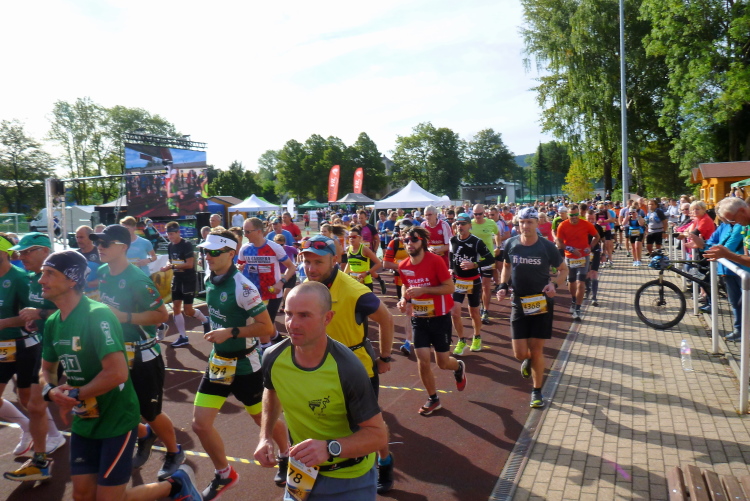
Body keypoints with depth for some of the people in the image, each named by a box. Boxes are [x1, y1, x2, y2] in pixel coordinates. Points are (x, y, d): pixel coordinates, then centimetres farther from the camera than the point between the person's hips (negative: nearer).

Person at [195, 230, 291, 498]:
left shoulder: (242, 287, -25)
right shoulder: (209, 280, 0)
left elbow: (267, 328, -25)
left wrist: (230, 332, -28)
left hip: (244, 363, -7)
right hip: (218, 360, 7)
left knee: (263, 418, 14)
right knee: (200, 423, 4)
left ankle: (286, 455, 43)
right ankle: (224, 474, 27)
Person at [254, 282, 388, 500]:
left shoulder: (347, 369, -30)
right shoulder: (273, 358, -16)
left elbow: (378, 435, -23)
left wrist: (330, 448, -37)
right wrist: (266, 437, -1)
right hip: (301, 472, 4)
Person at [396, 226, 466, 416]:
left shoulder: (435, 261, -19)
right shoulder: (403, 266, -3)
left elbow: (450, 287, -19)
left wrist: (423, 289, -27)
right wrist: (403, 299, -7)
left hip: (439, 318, -4)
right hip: (419, 318, 4)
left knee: (443, 362, 5)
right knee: (422, 360, -2)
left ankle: (459, 367, 43)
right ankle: (433, 399, 20)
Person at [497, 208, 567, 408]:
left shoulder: (547, 246, -9)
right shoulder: (511, 245, -3)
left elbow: (563, 269, 3)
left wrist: (555, 285, -15)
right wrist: (503, 286, -1)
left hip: (542, 303, -2)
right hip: (519, 304, 2)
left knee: (536, 350, 2)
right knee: (520, 353, -1)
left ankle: (537, 391, 21)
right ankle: (528, 360, 38)